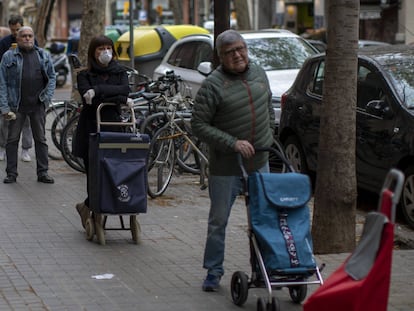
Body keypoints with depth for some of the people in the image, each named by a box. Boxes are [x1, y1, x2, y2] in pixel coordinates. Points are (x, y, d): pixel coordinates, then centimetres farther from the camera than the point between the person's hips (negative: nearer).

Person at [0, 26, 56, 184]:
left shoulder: (44, 56, 8)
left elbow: (52, 77, 11)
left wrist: (47, 96, -3)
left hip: (38, 105, 1)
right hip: (17, 105, -1)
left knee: (41, 139, 6)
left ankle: (43, 172, 12)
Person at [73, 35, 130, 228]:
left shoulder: (120, 73, 13)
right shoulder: (85, 75, 6)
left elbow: (125, 90, -8)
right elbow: (87, 97, -12)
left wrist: (98, 91, -17)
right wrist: (116, 97, -13)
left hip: (113, 127, 2)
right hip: (90, 130, -2)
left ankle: (87, 206, 15)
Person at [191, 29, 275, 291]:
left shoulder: (259, 74, 5)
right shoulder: (213, 85, -13)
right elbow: (199, 125, -15)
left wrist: (268, 136, 13)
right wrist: (233, 143, -20)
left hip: (259, 161, 5)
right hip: (226, 164, -5)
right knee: (219, 220, 4)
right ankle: (213, 272, 16)